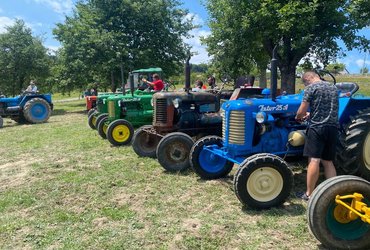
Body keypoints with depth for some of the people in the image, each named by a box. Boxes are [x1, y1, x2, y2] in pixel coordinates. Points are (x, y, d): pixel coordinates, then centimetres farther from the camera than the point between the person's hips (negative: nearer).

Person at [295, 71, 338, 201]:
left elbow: (301, 112, -7)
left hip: (317, 127, -7)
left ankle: (309, 194, -2)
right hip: (333, 128, 7)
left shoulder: (311, 88, -3)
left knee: (314, 160, -7)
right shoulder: (333, 88, 18)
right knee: (328, 161, 13)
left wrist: (298, 117, 14)